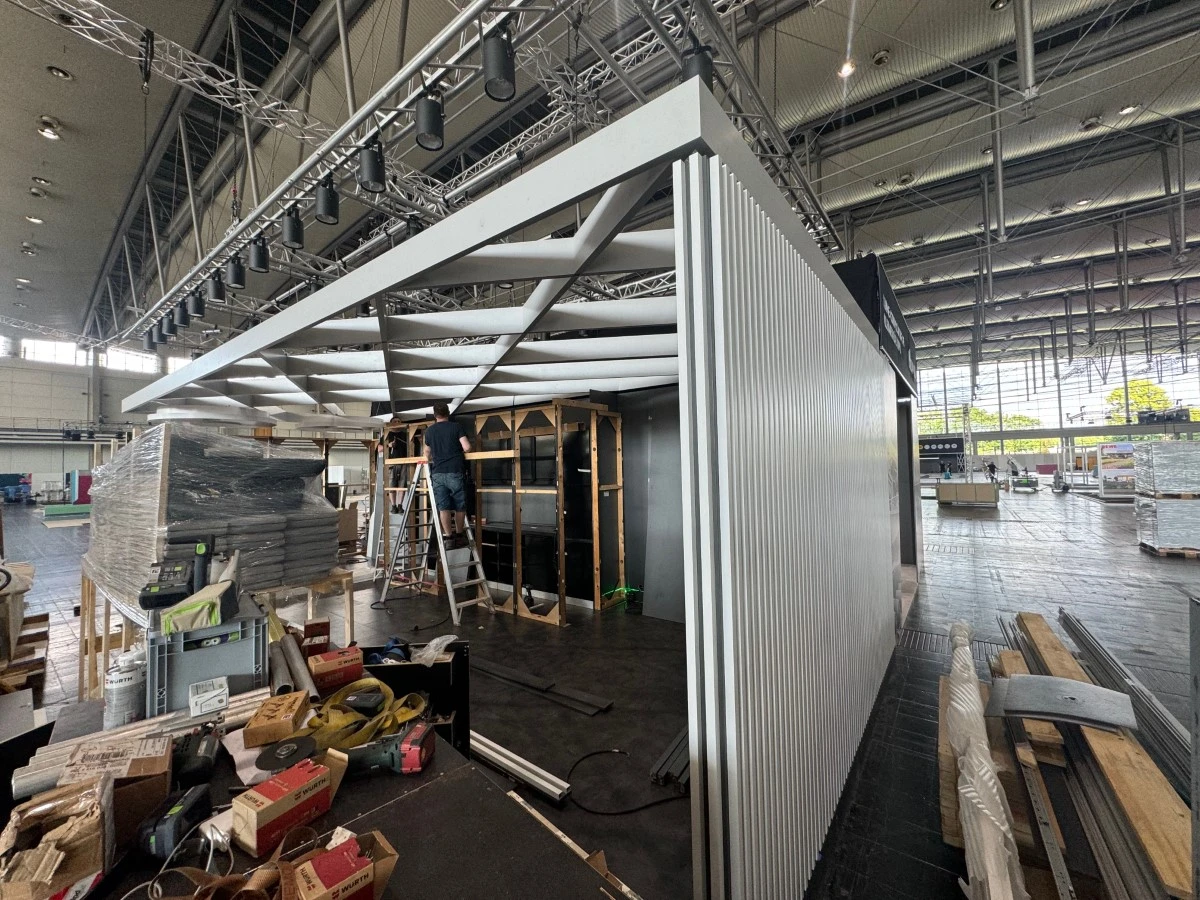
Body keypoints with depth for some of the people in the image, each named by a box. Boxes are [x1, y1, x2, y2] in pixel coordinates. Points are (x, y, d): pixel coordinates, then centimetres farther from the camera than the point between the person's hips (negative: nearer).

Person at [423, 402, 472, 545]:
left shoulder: (429, 431, 11)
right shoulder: (456, 427, 1)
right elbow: (467, 447, -7)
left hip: (438, 473, 2)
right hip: (455, 472, -2)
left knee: (443, 506, 3)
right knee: (459, 506, 10)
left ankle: (449, 537, 1)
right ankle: (459, 534, 20)